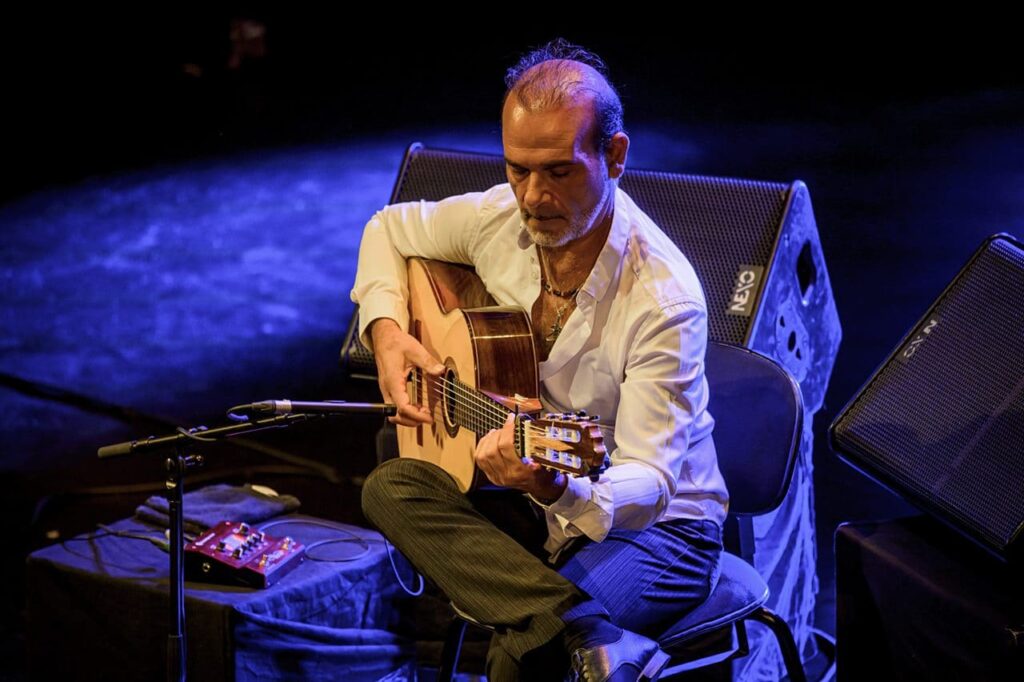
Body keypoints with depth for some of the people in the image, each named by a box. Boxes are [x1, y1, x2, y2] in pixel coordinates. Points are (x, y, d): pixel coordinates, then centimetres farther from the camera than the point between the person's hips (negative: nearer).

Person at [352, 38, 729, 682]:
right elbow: (391, 229, 16)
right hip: (534, 507, 8)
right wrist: (386, 329, -3)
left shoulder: (664, 299, -25)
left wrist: (556, 487, -49)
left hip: (656, 525, -8)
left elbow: (649, 483, -28)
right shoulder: (499, 218, -6)